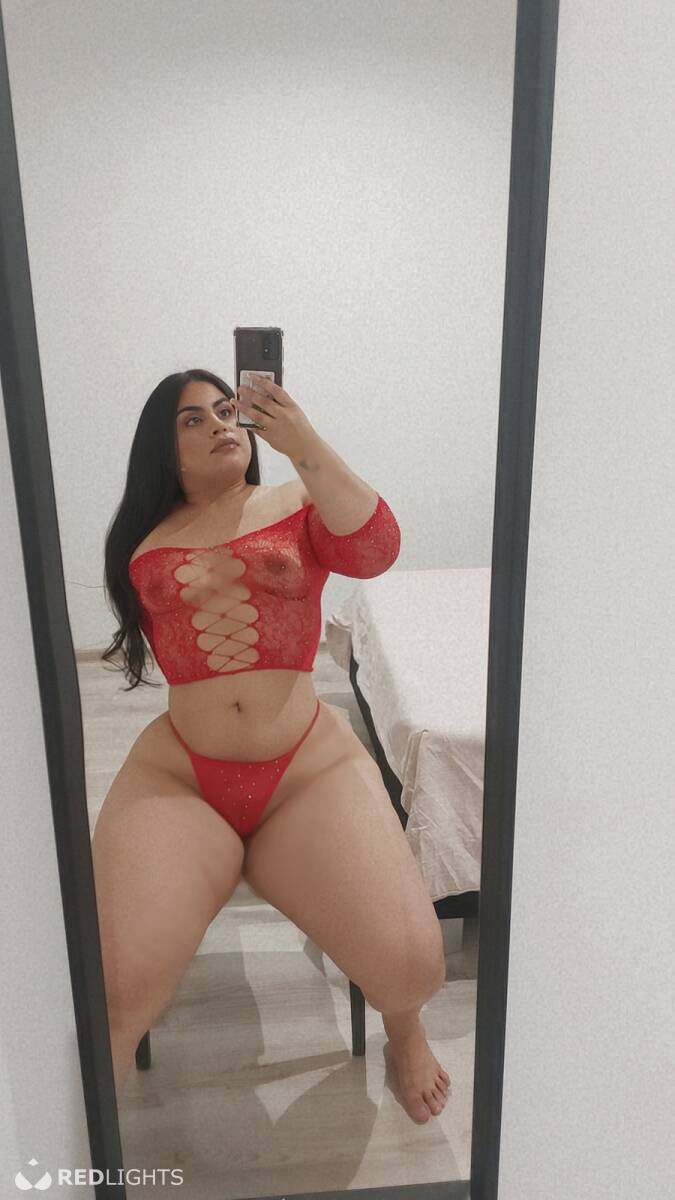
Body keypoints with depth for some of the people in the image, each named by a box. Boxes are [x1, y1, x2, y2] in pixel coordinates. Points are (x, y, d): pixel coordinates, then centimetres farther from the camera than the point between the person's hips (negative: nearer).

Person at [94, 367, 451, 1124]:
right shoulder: (146, 542, 11)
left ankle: (403, 1031, 26)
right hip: (176, 775, 1)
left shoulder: (298, 505, 7)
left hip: (311, 767, 0)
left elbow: (376, 549, -11)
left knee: (410, 965, -15)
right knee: (117, 983, -19)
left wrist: (305, 446, -20)